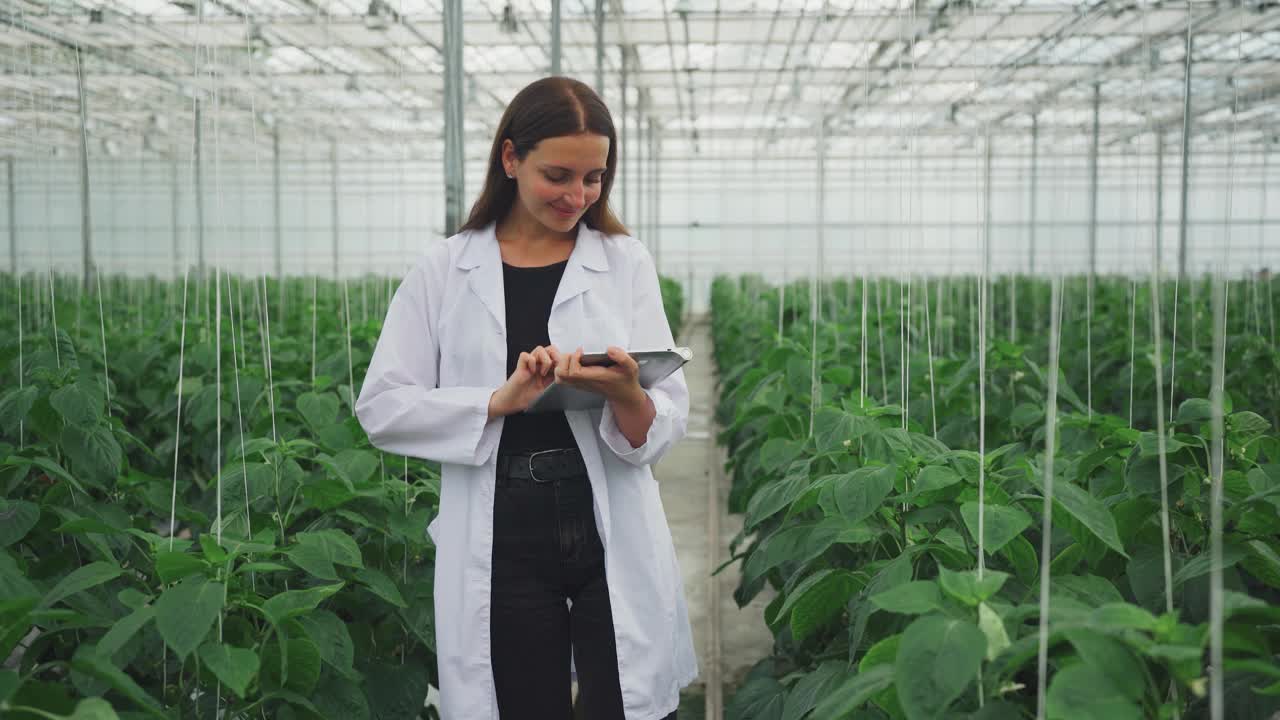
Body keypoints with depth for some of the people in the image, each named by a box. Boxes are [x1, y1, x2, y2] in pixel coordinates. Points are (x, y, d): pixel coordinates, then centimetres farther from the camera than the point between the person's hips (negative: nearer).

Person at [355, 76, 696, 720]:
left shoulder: (626, 263, 3)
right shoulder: (443, 271, 3)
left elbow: (669, 422, -3)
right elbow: (381, 408, -3)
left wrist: (626, 395, -25)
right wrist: (499, 401, -16)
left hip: (614, 542, 0)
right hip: (501, 549, 0)